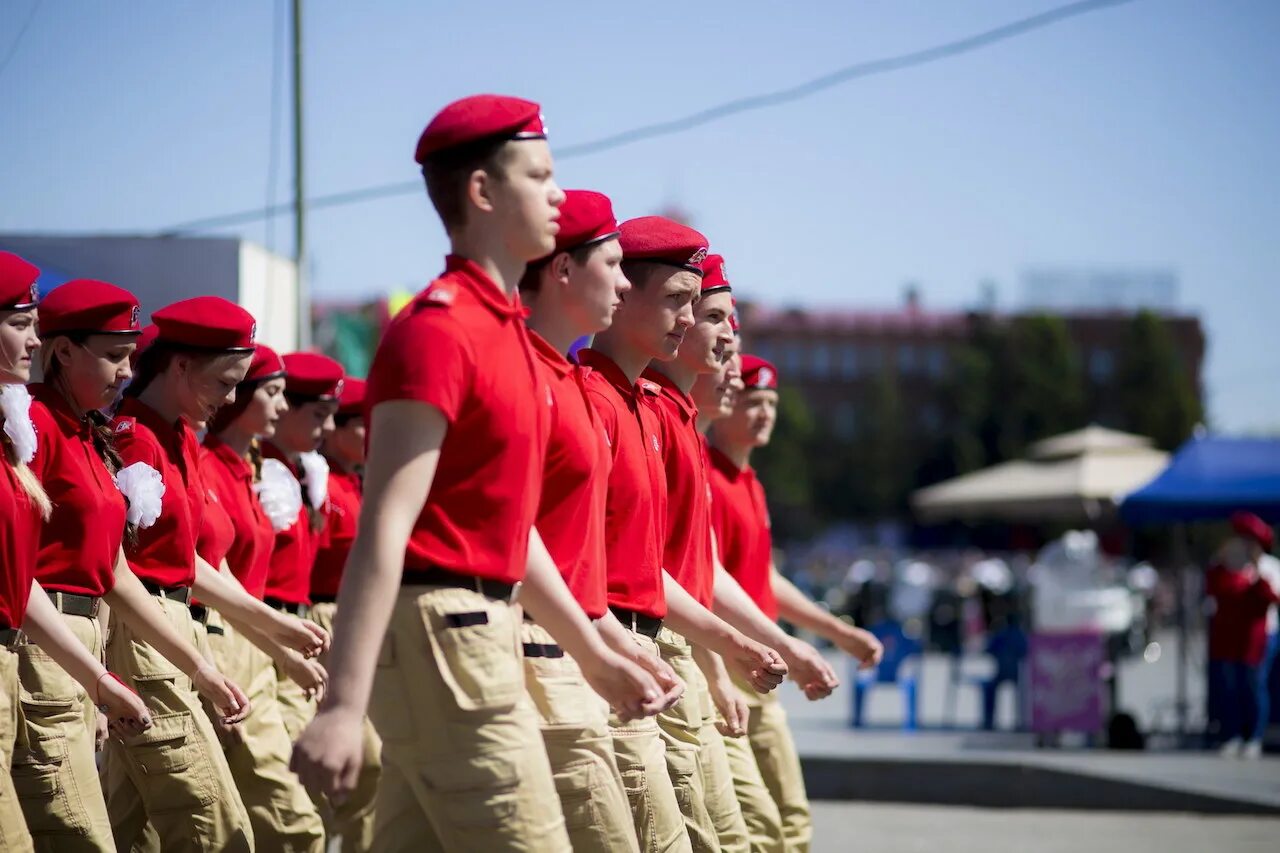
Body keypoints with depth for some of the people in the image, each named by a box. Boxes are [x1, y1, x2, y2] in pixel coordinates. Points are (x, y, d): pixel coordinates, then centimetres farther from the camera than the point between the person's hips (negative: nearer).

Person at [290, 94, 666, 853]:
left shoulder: (504, 328, 16)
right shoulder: (440, 329, -14)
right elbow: (385, 529, -22)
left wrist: (594, 654, 27)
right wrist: (345, 706, -28)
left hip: (481, 633, 10)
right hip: (444, 635, -10)